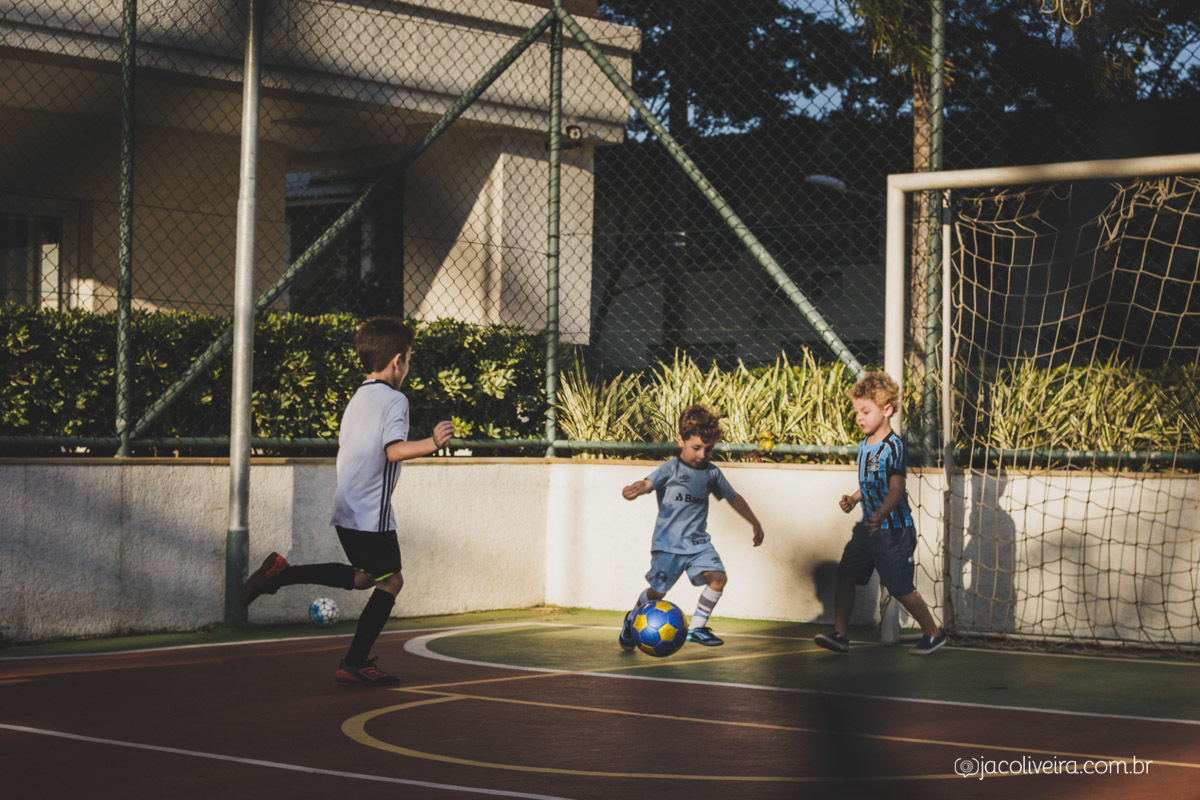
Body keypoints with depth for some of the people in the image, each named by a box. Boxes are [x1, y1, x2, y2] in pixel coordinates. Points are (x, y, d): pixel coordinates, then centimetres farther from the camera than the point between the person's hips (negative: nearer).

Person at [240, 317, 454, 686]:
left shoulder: (357, 398, 14)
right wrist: (429, 444, -36)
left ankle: (281, 572, 13)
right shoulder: (394, 400, -12)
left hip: (346, 509, 9)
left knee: (365, 575, 23)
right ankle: (354, 663, 5)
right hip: (372, 512, -9)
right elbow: (394, 449, -26)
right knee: (390, 580, 4)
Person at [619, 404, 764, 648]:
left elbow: (734, 497, 23)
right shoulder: (671, 469, -6)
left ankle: (696, 627, 3)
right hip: (668, 543, -4)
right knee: (657, 592, -2)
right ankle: (633, 619, 29)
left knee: (718, 578, -14)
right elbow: (649, 483, -24)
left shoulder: (712, 472, 9)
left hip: (698, 541, 5)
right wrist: (635, 489, -48)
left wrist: (755, 523, 27)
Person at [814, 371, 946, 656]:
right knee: (845, 576, 0)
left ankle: (933, 634, 18)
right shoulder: (864, 445, 10)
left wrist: (882, 514, -41)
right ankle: (840, 635, 6)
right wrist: (853, 499, 8)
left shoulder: (893, 447, -17)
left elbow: (896, 488, -26)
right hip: (867, 527, 8)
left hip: (893, 529, -8)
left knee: (901, 589, 0)